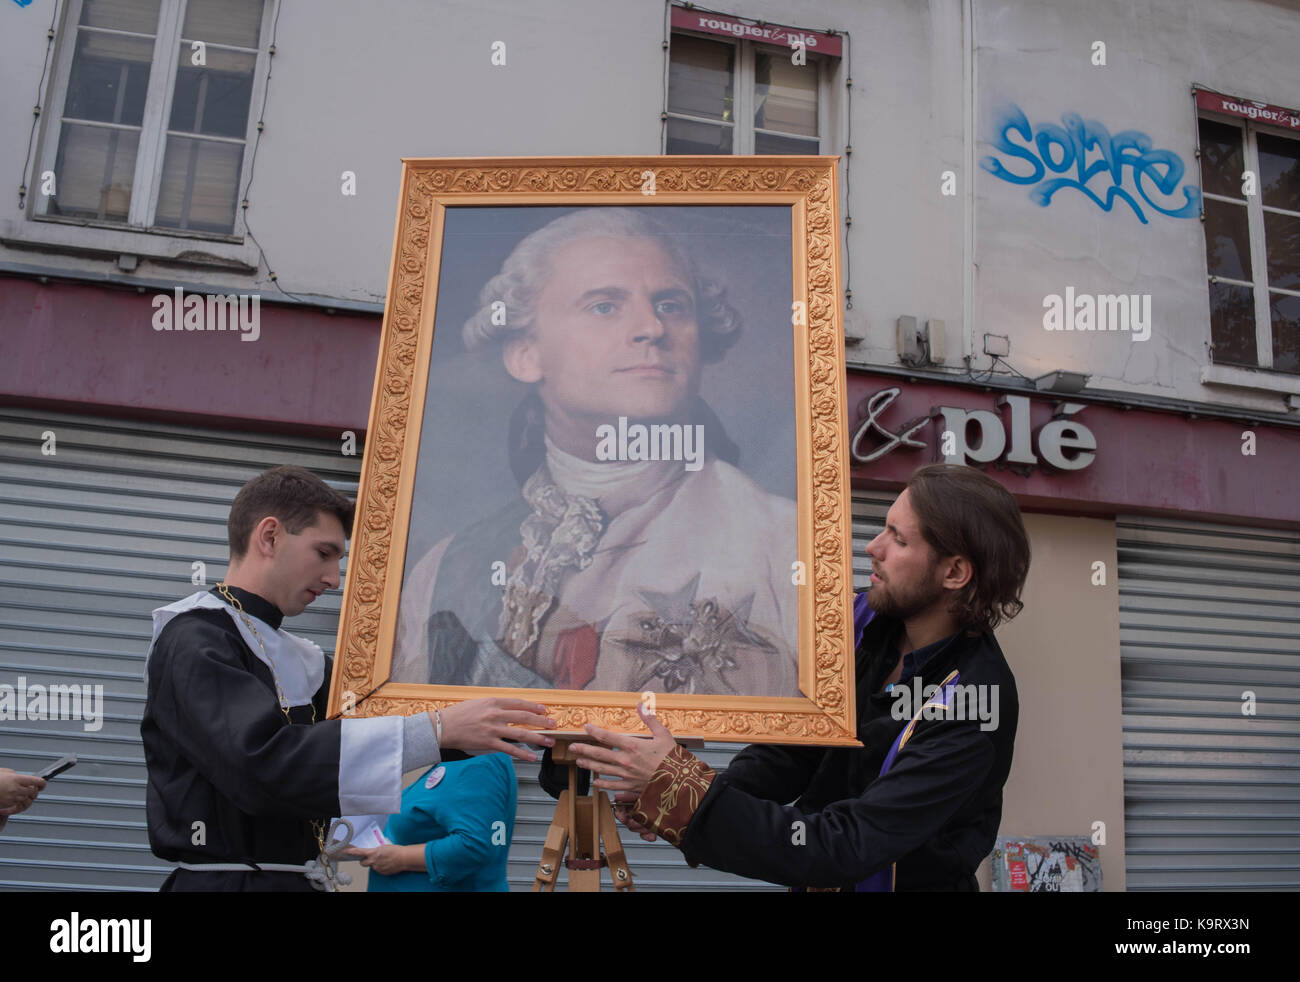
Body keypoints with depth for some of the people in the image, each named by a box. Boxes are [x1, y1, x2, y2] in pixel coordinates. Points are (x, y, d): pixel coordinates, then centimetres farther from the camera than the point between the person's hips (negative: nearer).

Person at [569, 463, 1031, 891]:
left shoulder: (974, 707, -23)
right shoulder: (870, 624, -3)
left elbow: (847, 851, -26)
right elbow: (792, 751, 2)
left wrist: (680, 790, -30)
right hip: (818, 877, 5)